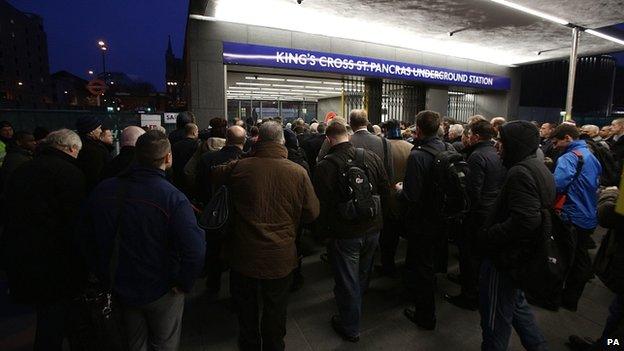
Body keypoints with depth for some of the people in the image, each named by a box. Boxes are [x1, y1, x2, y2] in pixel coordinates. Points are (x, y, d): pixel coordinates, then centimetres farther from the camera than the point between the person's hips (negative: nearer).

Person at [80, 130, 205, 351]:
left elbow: (86, 238, 3)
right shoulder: (172, 198, -26)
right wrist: (184, 283, -17)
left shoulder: (102, 191, -9)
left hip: (122, 289, 5)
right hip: (162, 291, -4)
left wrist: (104, 276, 12)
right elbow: (195, 250, -34)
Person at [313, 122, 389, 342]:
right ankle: (356, 304, 54)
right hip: (372, 229, 6)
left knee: (347, 282, 12)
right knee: (363, 274, 28)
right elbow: (385, 192, 2)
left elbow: (322, 204, -15)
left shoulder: (325, 166, -18)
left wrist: (326, 226, 3)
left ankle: (350, 328, 29)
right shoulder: (371, 157, -5)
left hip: (344, 233, -5)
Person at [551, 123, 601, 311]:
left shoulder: (569, 157, -17)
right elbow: (596, 184, 23)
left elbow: (558, 184, -32)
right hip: (589, 217, 9)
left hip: (572, 218, -9)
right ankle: (571, 299, 29)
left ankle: (552, 297, 17)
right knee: (580, 258, 16)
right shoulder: (591, 156, 12)